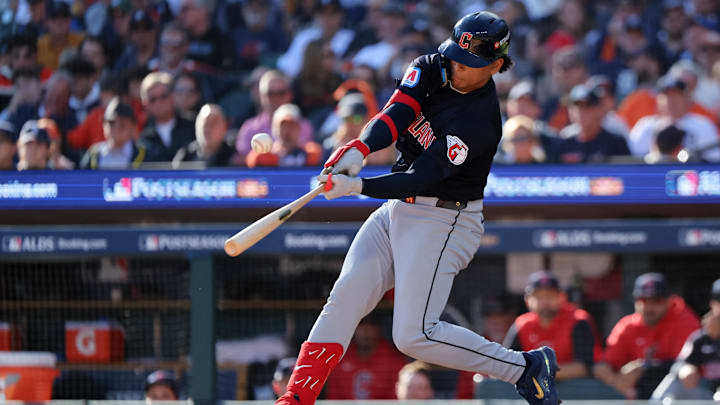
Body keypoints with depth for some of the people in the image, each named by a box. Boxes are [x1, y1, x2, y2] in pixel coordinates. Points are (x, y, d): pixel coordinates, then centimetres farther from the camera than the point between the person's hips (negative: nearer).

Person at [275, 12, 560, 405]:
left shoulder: (479, 121, -22)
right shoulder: (431, 69, 0)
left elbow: (421, 178, -26)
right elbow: (394, 115, -15)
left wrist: (358, 186, -38)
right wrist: (359, 149, -35)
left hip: (443, 221, -7)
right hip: (398, 208, 7)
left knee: (414, 336, -14)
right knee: (346, 294, -7)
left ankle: (526, 367, -2)